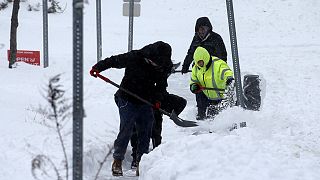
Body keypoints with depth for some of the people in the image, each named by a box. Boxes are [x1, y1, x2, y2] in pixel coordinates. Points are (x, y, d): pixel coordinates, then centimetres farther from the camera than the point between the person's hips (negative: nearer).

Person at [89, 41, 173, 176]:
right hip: (127, 100, -4)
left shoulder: (164, 66, -5)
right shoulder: (134, 58, -18)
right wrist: (98, 67, -12)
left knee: (145, 132, 3)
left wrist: (158, 98, -7)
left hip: (145, 102, 4)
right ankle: (117, 161, 4)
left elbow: (161, 84, 8)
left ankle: (141, 165, 12)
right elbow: (114, 61, -6)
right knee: (126, 130, -9)